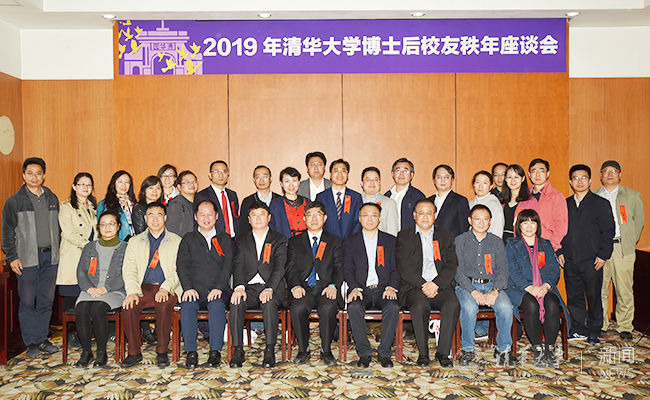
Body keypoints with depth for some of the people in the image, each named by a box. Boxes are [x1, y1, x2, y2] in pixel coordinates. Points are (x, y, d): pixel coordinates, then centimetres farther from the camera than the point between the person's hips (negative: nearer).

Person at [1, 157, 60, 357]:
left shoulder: (52, 199, 11)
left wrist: (57, 250, 11)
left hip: (50, 257, 3)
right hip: (27, 258, -3)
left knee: (46, 300, 7)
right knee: (27, 301, 0)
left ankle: (42, 338, 18)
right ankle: (31, 342, 12)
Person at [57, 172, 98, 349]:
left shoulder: (93, 207, 19)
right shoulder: (66, 207, 0)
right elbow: (68, 232, -10)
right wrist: (88, 245, -15)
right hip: (73, 258, -5)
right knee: (71, 296, -3)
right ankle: (71, 334, 7)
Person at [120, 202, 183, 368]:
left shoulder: (176, 241, 12)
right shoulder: (135, 241, 18)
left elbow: (178, 270, 1)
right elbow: (128, 269, 7)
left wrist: (165, 288, -17)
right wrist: (132, 292, -12)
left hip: (167, 290, -2)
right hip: (143, 288, 2)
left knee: (164, 306, -34)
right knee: (128, 307, -28)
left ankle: (162, 352, -18)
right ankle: (134, 352, -12)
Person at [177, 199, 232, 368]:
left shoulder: (225, 239, 16)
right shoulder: (188, 239, 18)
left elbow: (228, 265, 4)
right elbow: (182, 265, 7)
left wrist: (218, 288, -12)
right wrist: (188, 288, -10)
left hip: (218, 290, -1)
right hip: (194, 290, 1)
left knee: (217, 306, -33)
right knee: (187, 306, -31)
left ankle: (215, 351, -27)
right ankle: (191, 352, -24)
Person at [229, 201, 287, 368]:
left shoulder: (279, 239, 12)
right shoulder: (242, 241, 19)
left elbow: (279, 267, -2)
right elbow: (238, 266, 4)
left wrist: (269, 288, -19)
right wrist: (239, 287, -16)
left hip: (272, 288, -2)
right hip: (249, 288, 2)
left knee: (270, 304, -35)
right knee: (236, 303, -30)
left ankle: (270, 351, -26)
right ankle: (238, 350, -22)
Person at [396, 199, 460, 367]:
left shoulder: (446, 236, 17)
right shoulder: (404, 236, 10)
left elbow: (451, 266, 7)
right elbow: (404, 267, -2)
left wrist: (436, 284, -11)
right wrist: (423, 285, -15)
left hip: (440, 285, 2)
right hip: (413, 287, -2)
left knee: (453, 304, -28)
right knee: (421, 305, -33)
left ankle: (443, 352, -15)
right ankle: (423, 353, -17)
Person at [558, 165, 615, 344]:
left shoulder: (601, 203, 1)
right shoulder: (565, 204, 12)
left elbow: (608, 231, -1)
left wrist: (603, 255, -8)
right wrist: (560, 251, 6)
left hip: (592, 261, -3)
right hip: (569, 260, 3)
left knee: (593, 297, 4)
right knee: (573, 296, 8)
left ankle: (593, 331, 19)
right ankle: (579, 330, 21)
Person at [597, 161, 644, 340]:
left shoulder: (632, 196, 12)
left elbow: (639, 221, 14)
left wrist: (630, 242, 7)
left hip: (623, 248, 0)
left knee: (625, 290, 1)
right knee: (599, 289, 1)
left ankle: (625, 327, 14)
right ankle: (600, 325, 13)